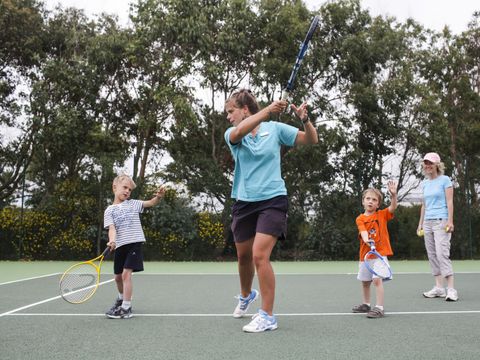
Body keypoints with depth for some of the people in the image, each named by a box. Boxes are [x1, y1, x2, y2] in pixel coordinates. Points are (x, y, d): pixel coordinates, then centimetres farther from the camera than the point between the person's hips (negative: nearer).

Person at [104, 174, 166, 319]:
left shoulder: (133, 204, 8)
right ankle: (122, 299, 44)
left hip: (134, 243, -2)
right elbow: (112, 228, -8)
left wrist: (159, 197, -22)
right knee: (118, 276, 15)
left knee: (126, 274, -14)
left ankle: (126, 308, -8)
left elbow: (151, 203, 0)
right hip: (120, 246, 2)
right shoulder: (109, 210, 6)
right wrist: (112, 241, -28)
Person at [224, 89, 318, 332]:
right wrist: (267, 110, -34)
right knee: (243, 256, 16)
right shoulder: (232, 134, 3)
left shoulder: (275, 128, 0)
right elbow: (239, 132, -23)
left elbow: (311, 140, 2)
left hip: (272, 200, -4)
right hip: (244, 202, 4)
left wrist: (304, 119, -17)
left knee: (259, 255, -16)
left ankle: (267, 316, -5)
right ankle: (246, 296, 45)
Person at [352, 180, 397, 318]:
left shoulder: (382, 214, 2)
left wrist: (393, 194, -30)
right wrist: (366, 239, -36)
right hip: (365, 254, 4)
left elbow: (393, 207, -14)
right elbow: (363, 231, -15)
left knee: (377, 279, -17)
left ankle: (379, 308, -12)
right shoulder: (360, 219, 1)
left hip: (380, 253, -3)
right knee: (365, 281, 17)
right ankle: (366, 304, 36)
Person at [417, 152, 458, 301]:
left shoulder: (445, 180, -1)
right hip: (427, 222, 7)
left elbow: (450, 202, -7)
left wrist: (450, 221, -15)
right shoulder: (425, 183, 16)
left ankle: (451, 289, -14)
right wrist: (421, 223, 17)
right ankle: (439, 288, 7)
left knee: (442, 254, -15)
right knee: (432, 255, 4)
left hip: (441, 221, -7)